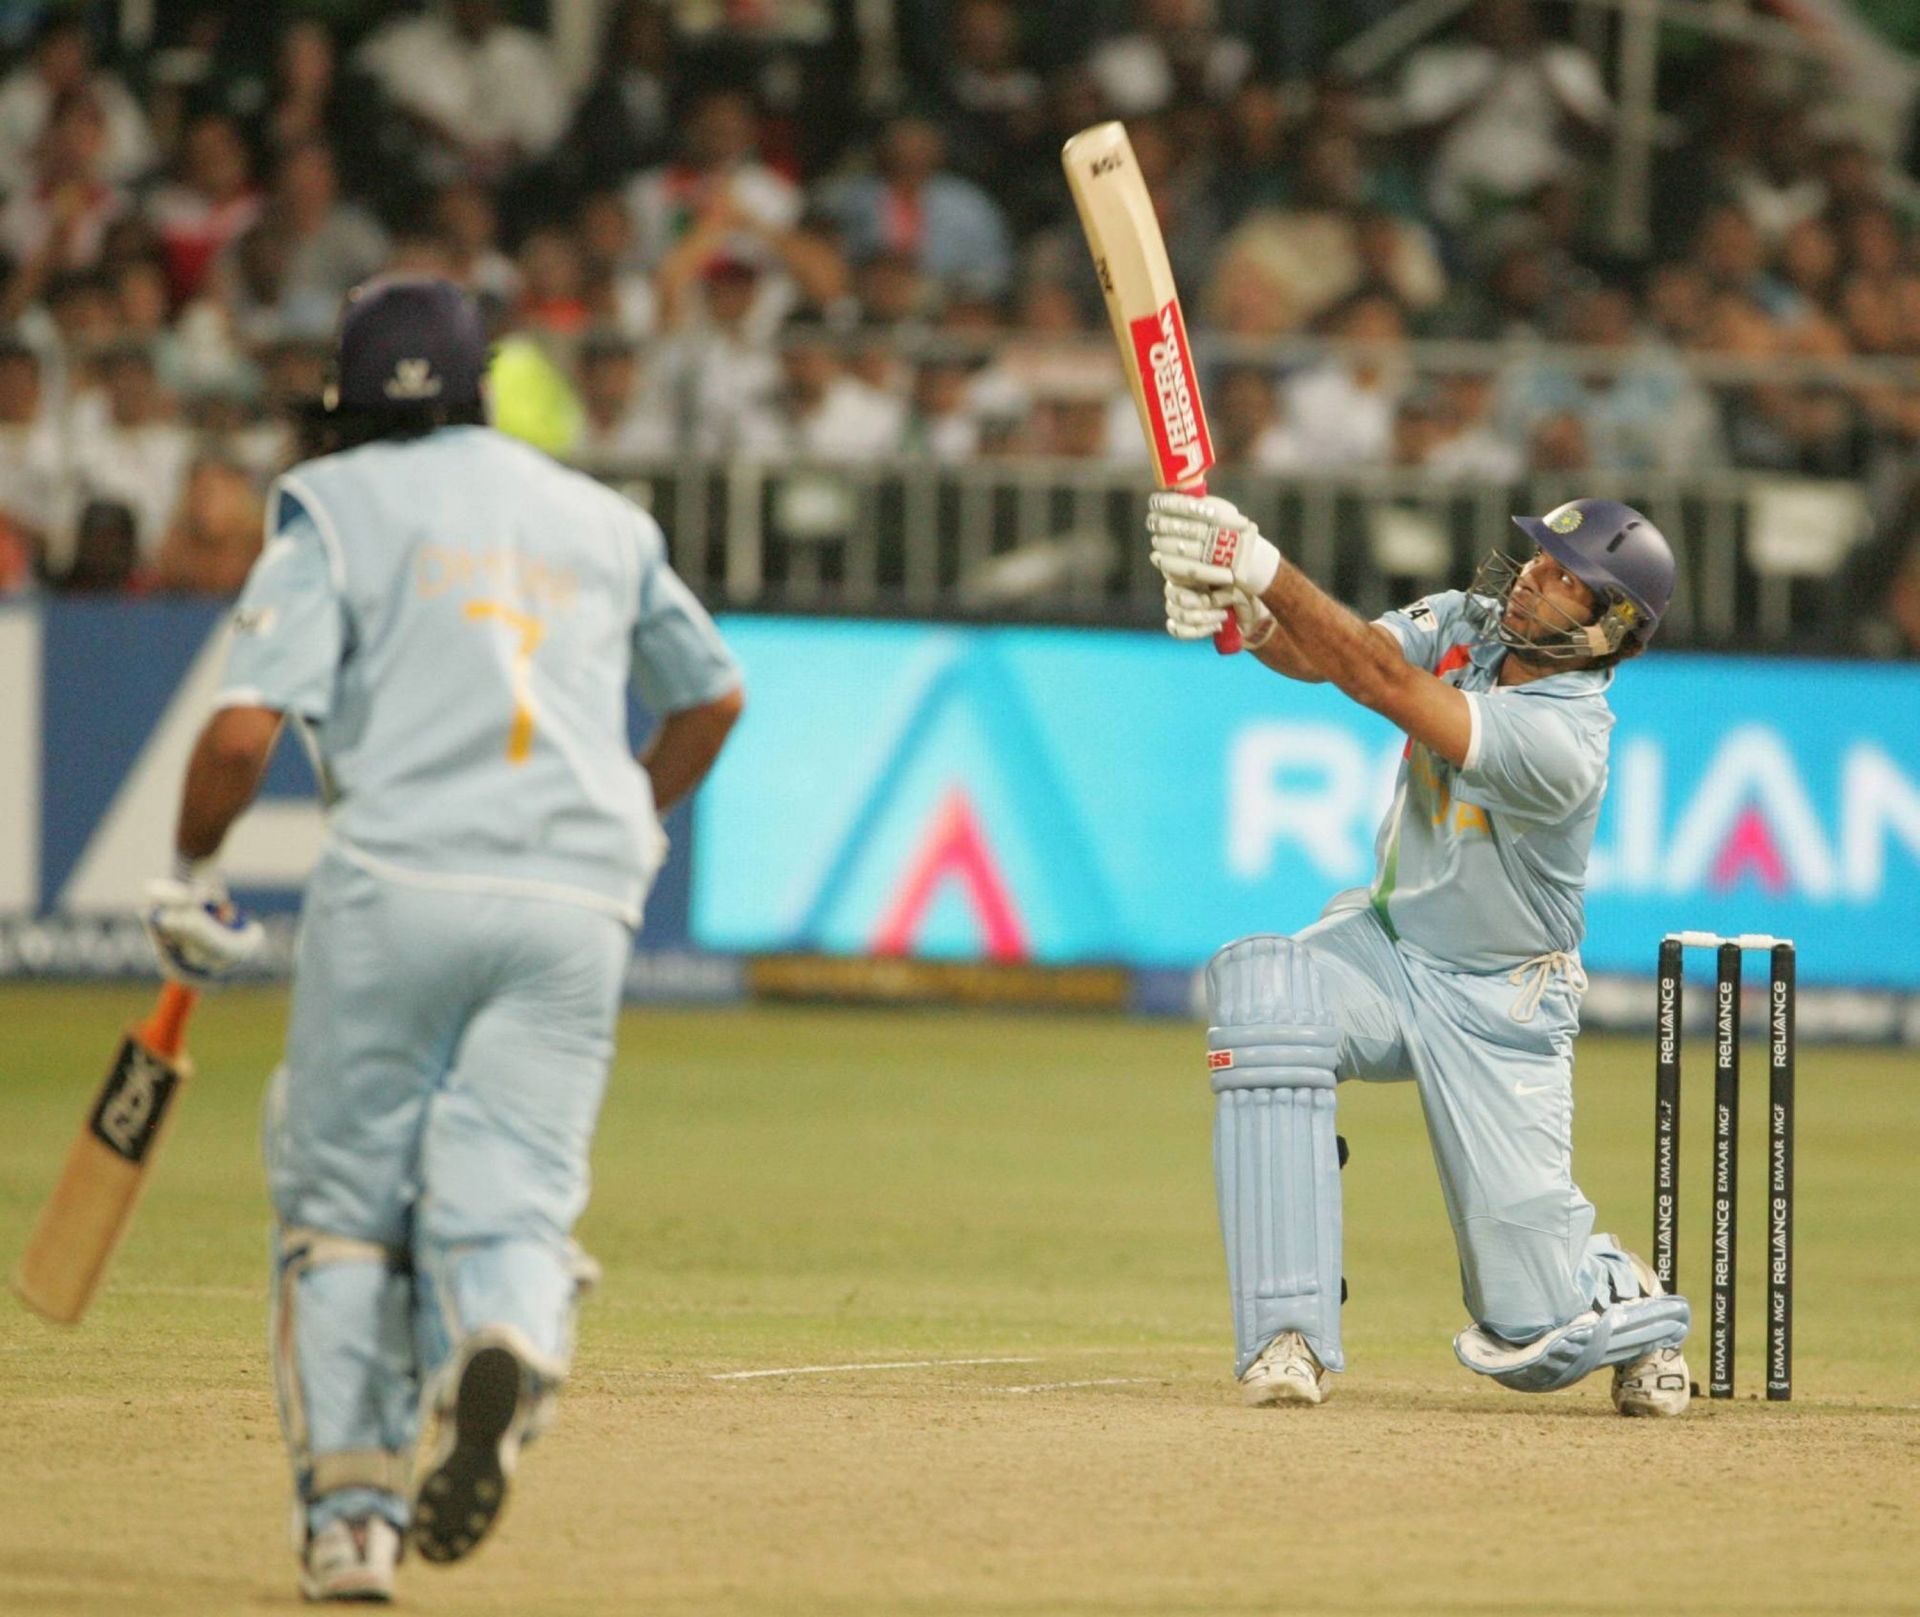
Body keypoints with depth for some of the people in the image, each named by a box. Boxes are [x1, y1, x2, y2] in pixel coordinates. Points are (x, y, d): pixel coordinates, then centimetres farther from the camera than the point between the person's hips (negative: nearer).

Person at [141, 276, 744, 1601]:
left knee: (343, 1199, 9)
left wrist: (193, 879, 7)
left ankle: (351, 1511, 2)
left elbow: (244, 729, -7)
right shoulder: (604, 520, 19)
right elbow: (712, 694, 32)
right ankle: (508, 1346, -34)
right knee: (510, 1195, 0)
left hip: (399, 887, -3)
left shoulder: (336, 504, 4)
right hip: (580, 901, 3)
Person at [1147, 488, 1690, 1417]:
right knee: (1262, 992, -31)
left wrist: (1263, 568, -42)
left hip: (1498, 1013, -6)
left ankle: (1623, 1300, 34)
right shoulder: (1468, 624, -7)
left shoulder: (1561, 744, -29)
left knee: (1535, 1331, -9)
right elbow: (1326, 653, -19)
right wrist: (1246, 613, -41)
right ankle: (1290, 1339, -29)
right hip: (1387, 947, 6)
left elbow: (1383, 684, -37)